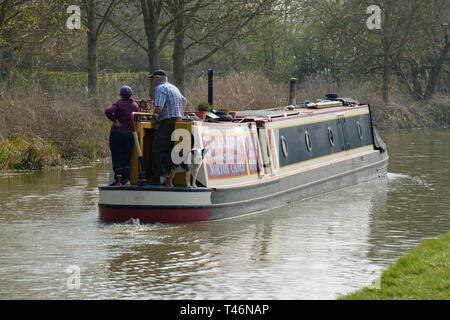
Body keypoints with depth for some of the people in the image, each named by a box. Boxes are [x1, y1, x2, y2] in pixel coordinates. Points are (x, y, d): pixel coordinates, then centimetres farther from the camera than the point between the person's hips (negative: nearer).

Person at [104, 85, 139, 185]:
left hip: (117, 133, -4)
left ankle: (118, 179, -5)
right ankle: (126, 179, 3)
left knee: (117, 158, 0)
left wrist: (115, 121, -15)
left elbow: (108, 111, -24)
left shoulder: (118, 104, -8)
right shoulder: (135, 105, 7)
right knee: (126, 158, 9)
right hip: (130, 134, 4)